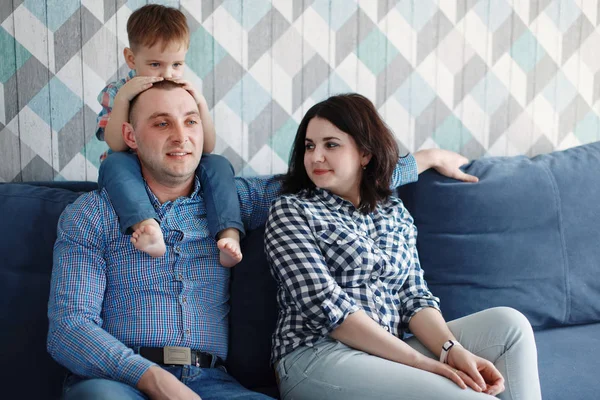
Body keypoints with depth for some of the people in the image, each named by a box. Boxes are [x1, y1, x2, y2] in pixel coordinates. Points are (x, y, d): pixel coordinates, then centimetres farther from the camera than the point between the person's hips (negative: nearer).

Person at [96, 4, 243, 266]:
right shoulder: (115, 93, 0)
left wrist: (200, 103, -17)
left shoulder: (185, 95, 4)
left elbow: (207, 148, -4)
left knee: (218, 164, -23)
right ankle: (147, 228, -56)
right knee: (114, 163, -32)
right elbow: (116, 145, -16)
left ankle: (229, 235, -40)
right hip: (135, 177, -2)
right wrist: (122, 97, -25)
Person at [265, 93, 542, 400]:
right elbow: (327, 306, -12)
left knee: (507, 323, -11)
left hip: (390, 356, 6)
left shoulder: (395, 212, 15)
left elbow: (415, 297, 8)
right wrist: (419, 362, -18)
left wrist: (453, 350, -14)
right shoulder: (290, 211, -1)